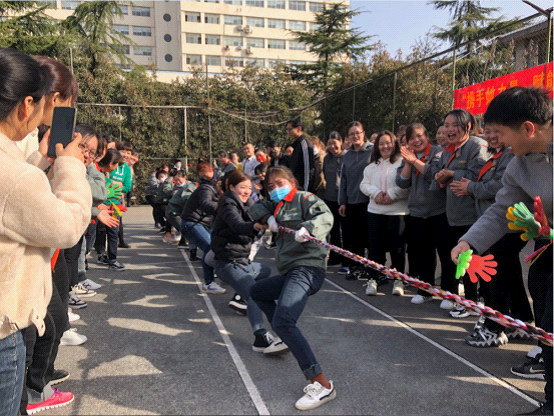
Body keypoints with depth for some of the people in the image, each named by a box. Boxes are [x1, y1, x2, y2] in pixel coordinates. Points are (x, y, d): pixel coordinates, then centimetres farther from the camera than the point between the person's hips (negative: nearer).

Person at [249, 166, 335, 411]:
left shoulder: (305, 199, -3)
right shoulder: (279, 206, 21)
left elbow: (326, 217, -19)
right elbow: (256, 207, 21)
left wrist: (307, 229, -40)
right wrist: (268, 217, 0)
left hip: (306, 269, -10)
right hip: (291, 272, 10)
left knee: (282, 321, -28)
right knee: (257, 292, 32)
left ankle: (323, 385, -32)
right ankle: (286, 339, 33)